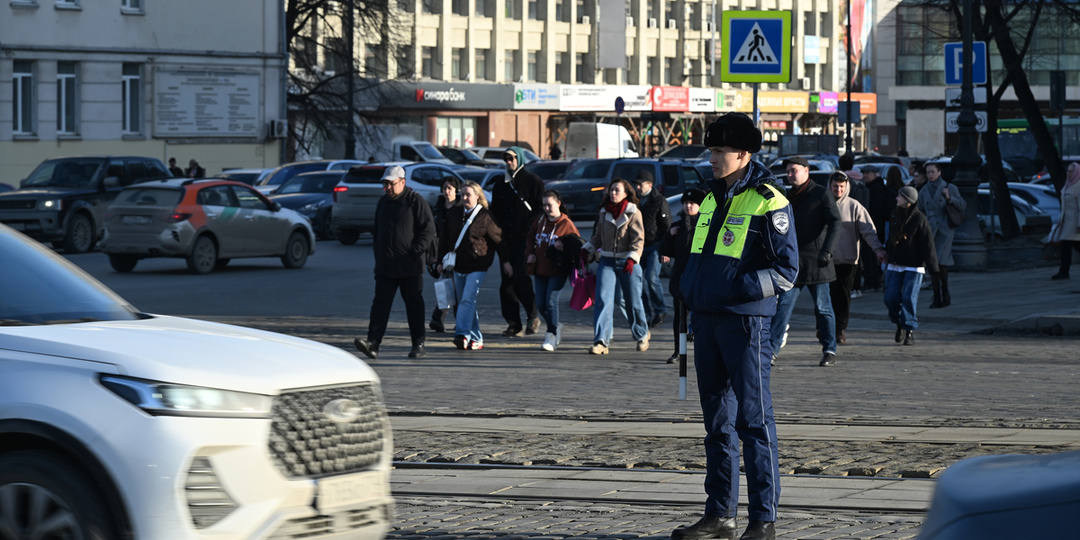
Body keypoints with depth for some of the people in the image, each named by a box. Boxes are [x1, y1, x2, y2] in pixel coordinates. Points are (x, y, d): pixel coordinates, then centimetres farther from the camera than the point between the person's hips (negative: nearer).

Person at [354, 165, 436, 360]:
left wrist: (415, 251, -15)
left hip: (410, 266, -5)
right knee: (380, 303, -6)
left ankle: (418, 345, 12)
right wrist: (377, 251, 12)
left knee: (414, 305, 4)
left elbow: (429, 229, -8)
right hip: (385, 267, 5)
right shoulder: (383, 202, 14)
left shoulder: (416, 201, -6)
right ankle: (373, 343, -14)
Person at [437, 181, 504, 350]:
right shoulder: (454, 214, 8)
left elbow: (498, 239, 0)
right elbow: (445, 238, 16)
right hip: (458, 265, 6)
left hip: (477, 266, -6)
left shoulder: (485, 217, -7)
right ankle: (476, 339, 16)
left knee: (468, 299, -18)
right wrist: (441, 261, 15)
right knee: (463, 301, 8)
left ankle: (462, 335, -26)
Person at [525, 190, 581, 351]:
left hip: (557, 271, -6)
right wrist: (529, 254, 6)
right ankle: (556, 327, 29)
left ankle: (551, 336, -10)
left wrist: (564, 247, -21)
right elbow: (531, 239, 22)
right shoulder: (540, 221, 10)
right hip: (540, 270, 6)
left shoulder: (566, 224, -5)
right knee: (540, 304, 6)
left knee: (551, 302, -15)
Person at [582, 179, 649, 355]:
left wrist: (632, 259, -22)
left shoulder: (633, 213, -4)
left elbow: (638, 240, -10)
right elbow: (598, 237, 22)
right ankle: (601, 341, -16)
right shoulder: (604, 212, 9)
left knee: (633, 302, 6)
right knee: (603, 299, -12)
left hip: (627, 263, -3)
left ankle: (642, 335, 31)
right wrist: (588, 249, 7)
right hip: (607, 261, 3)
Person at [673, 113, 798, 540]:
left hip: (745, 321, -8)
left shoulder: (768, 203, -9)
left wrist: (737, 289, -21)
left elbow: (785, 271, -12)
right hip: (707, 320, 8)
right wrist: (689, 288, 8)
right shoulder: (712, 199, 15)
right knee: (717, 420, 12)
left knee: (753, 420, -6)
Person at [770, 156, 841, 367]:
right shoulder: (789, 196, 15)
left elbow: (835, 223, -10)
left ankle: (829, 350, 11)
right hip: (793, 260, 5)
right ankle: (772, 349, -9)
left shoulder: (821, 194, -3)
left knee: (823, 307, 2)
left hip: (816, 261, -5)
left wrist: (827, 251, -22)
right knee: (783, 304, -5)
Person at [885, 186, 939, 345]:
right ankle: (899, 325, 21)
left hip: (913, 267, -6)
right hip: (895, 265, 6)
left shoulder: (919, 219, -10)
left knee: (909, 298, -10)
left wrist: (932, 268, -15)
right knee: (891, 297, -1)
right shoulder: (895, 216, 9)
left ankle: (909, 330, -1)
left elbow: (927, 245, -12)